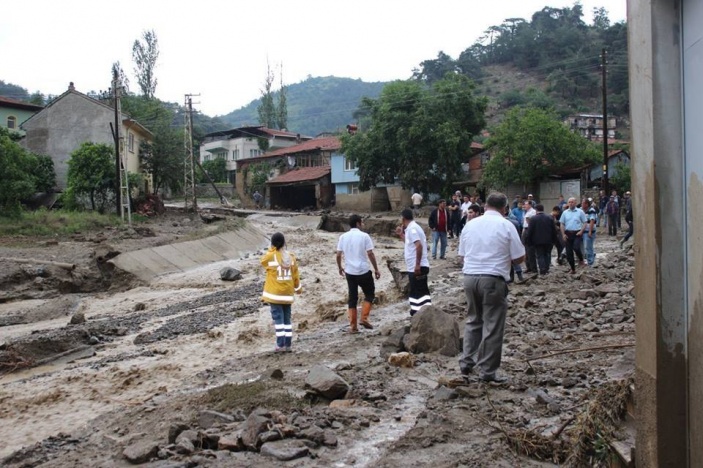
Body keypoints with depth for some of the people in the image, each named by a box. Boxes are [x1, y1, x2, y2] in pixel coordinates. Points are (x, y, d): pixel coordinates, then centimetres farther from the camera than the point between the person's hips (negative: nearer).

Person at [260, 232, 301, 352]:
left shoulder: (270, 256, -13)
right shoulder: (291, 257, 0)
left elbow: (263, 261, 11)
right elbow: (295, 274, 6)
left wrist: (271, 250, 5)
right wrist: (298, 287, 20)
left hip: (274, 293, -4)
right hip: (288, 292, 4)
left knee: (278, 318, -1)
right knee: (287, 318, 11)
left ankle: (281, 344, -3)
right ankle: (288, 344, 11)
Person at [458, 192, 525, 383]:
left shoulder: (470, 224, 7)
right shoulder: (506, 226, -5)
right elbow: (519, 257, -3)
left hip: (469, 276, 5)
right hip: (493, 279, -4)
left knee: (473, 320, 20)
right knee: (492, 326, 4)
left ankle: (466, 363, 19)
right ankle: (487, 371, 9)